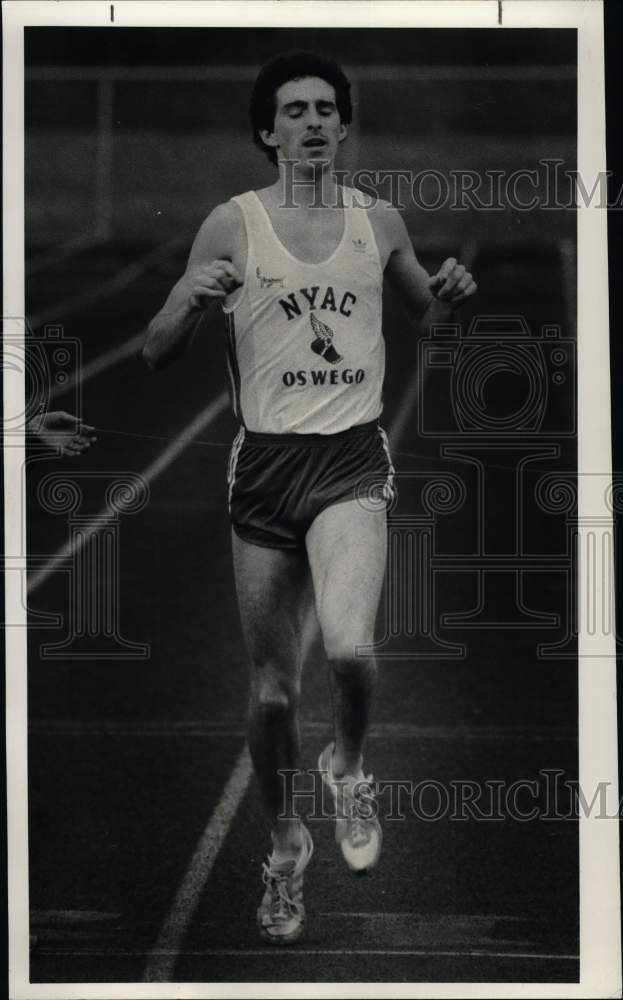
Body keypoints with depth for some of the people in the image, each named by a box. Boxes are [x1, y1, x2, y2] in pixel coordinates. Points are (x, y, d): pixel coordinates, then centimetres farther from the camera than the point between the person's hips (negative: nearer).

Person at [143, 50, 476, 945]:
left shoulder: (379, 222, 6)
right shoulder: (233, 225, -1)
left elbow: (426, 313, 23)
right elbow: (156, 354, 1)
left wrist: (452, 295, 0)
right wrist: (193, 300, -20)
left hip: (352, 462, 0)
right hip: (265, 464, 0)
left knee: (349, 648, -25)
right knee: (272, 687, 8)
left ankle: (350, 766, 7)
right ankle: (285, 843, 32)